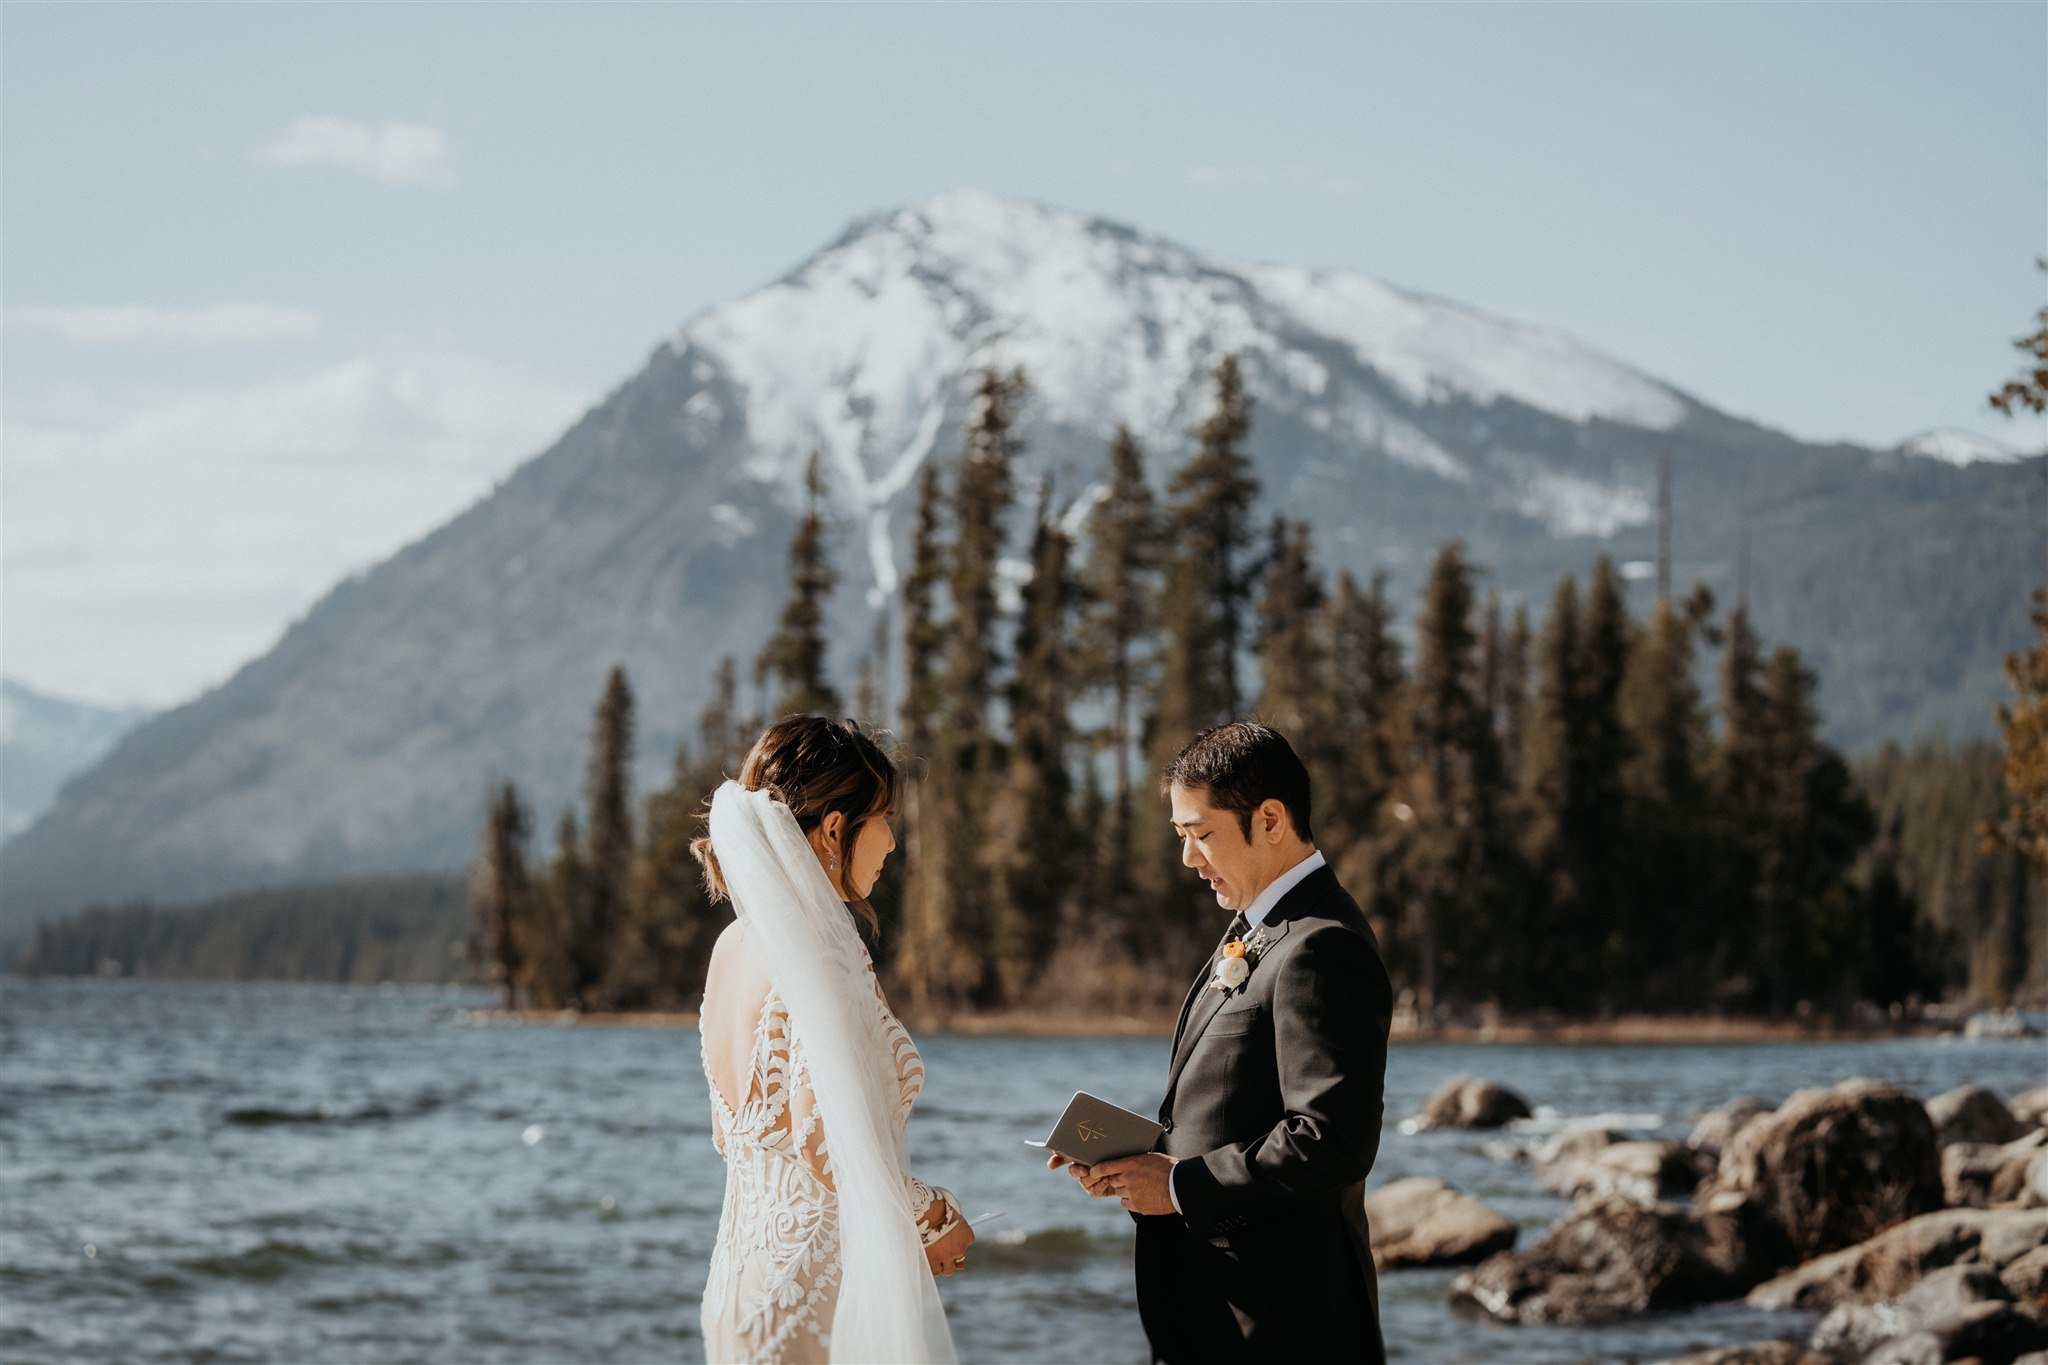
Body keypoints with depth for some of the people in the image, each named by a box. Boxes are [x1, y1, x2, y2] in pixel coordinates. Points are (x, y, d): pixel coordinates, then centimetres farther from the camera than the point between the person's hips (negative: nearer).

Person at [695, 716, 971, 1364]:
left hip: (739, 1280, 9)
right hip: (821, 1284, -9)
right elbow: (822, 1141, -24)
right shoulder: (823, 955, -17)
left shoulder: (734, 945, 9)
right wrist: (933, 1219, -8)